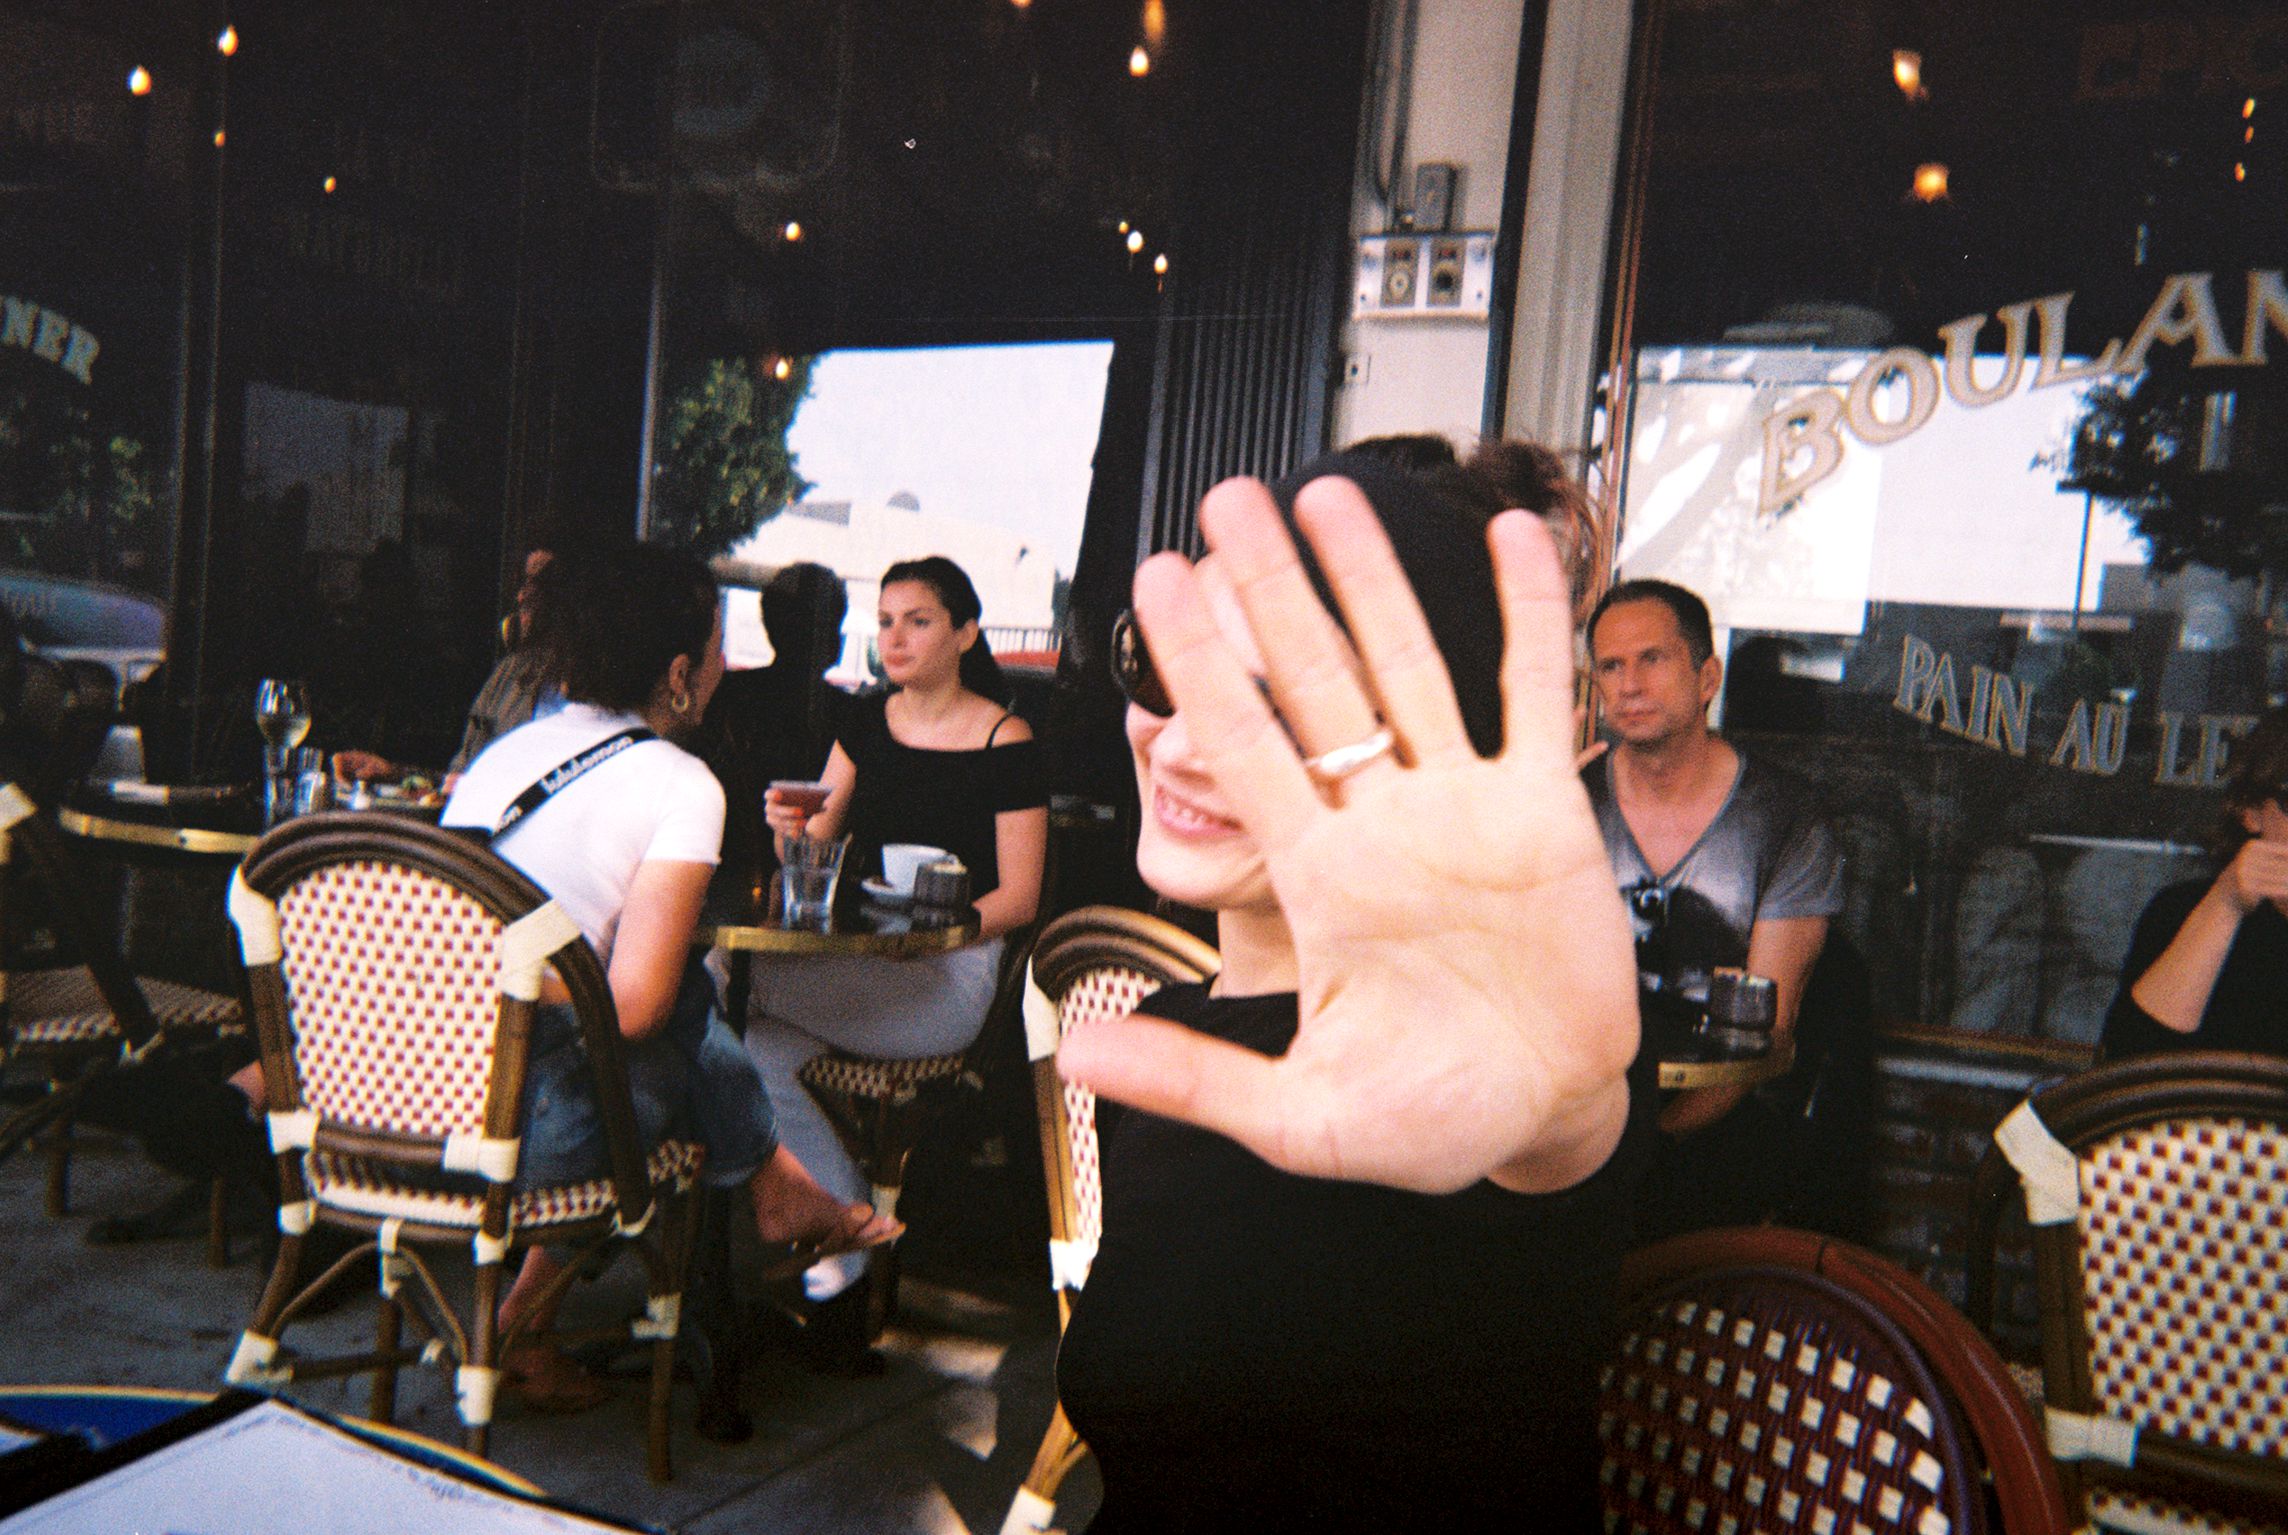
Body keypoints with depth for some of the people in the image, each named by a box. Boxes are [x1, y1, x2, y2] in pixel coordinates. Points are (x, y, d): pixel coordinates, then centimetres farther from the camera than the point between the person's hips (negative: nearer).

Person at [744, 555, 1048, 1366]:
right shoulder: (864, 723, 13)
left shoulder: (1005, 742, -3)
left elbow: (1019, 898, -5)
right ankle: (842, 1260, -10)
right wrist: (795, 828, -14)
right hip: (852, 963, 5)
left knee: (732, 982, -25)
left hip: (949, 976, -5)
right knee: (752, 1050, -26)